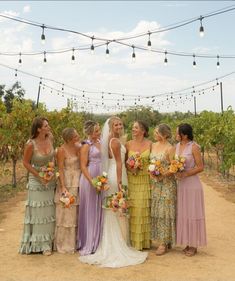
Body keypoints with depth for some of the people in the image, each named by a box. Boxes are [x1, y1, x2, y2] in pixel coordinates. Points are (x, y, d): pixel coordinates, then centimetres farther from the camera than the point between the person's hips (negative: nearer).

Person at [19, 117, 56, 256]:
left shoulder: (50, 138, -6)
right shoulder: (31, 144, -20)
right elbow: (25, 162, -9)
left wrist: (52, 163, -7)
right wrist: (39, 176, -13)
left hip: (51, 180, 5)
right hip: (37, 181, -5)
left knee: (49, 212, 13)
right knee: (38, 212, 5)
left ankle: (48, 242, 27)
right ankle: (40, 243, 18)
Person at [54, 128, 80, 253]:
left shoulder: (79, 147, 4)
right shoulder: (62, 150, -12)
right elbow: (60, 170, -12)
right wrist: (63, 188, -18)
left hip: (79, 183, 6)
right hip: (67, 183, -6)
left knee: (76, 213, 12)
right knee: (66, 213, 3)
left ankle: (74, 242, 25)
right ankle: (64, 244, 15)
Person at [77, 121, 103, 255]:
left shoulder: (101, 142, 10)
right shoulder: (86, 146, -8)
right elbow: (83, 166, -12)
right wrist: (92, 181, -20)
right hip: (89, 179, -6)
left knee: (99, 210, 12)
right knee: (90, 210, 2)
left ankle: (98, 241, 25)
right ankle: (89, 244, 14)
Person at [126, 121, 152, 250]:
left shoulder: (150, 144, 2)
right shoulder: (128, 144, 3)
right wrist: (130, 168, -11)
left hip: (146, 180, 0)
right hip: (132, 180, 0)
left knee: (144, 208, 4)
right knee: (133, 209, 0)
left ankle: (145, 240, 17)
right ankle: (134, 241, 11)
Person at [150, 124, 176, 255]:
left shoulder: (170, 148, -11)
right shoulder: (153, 146, 9)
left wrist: (162, 174, -23)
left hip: (167, 184, -7)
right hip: (155, 184, 7)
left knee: (165, 212, -2)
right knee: (156, 211, 10)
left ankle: (164, 244, 6)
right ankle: (162, 240, 21)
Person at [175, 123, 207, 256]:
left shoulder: (194, 147, -12)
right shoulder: (177, 146, 7)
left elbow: (200, 167, -13)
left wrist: (185, 174, -20)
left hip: (192, 185, -6)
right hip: (181, 184, 6)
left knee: (192, 214, 3)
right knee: (183, 214, 10)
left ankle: (194, 245, 14)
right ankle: (188, 243, 21)